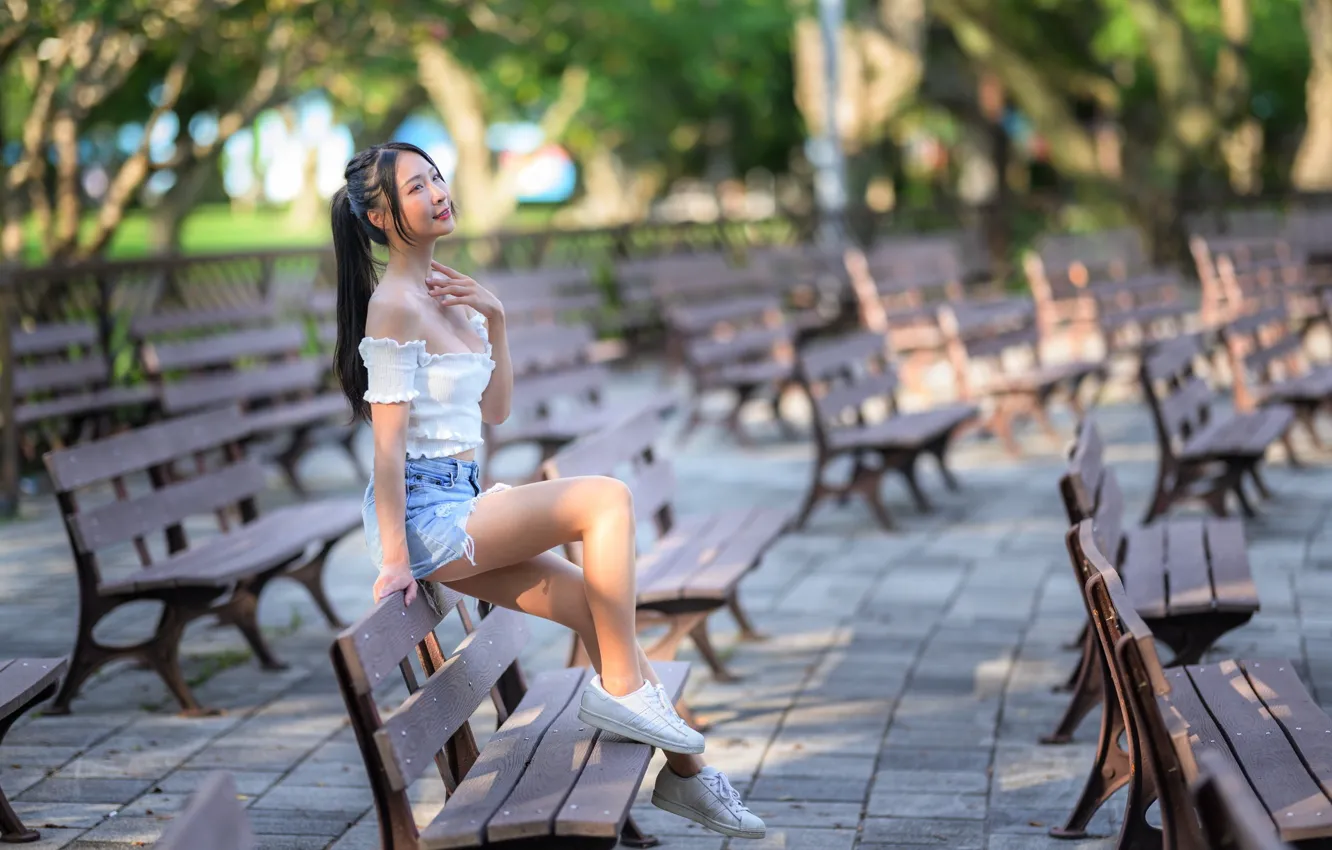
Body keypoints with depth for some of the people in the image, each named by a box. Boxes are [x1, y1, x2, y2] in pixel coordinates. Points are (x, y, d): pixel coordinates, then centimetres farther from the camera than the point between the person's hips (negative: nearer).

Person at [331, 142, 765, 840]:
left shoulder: (446, 295, 13)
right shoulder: (394, 304, -14)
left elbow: (496, 411, 16)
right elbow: (388, 441, -17)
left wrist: (495, 320, 4)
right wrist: (394, 557, -19)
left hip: (459, 506, 9)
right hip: (425, 512, -9)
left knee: (598, 607, 4)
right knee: (606, 499, -19)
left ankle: (684, 771, 14)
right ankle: (621, 688, -10)